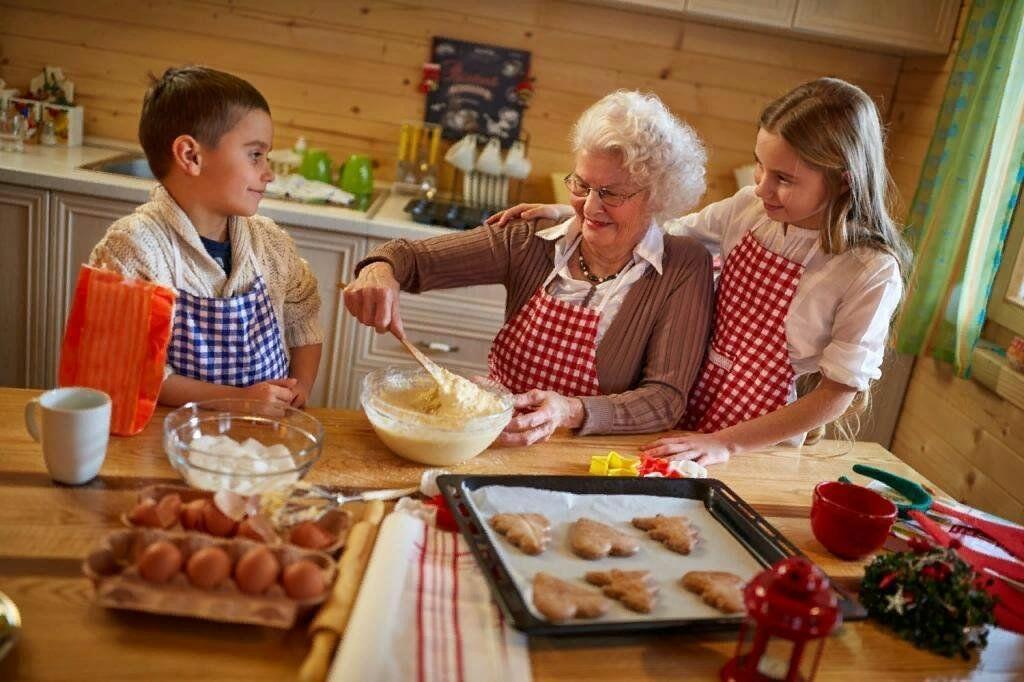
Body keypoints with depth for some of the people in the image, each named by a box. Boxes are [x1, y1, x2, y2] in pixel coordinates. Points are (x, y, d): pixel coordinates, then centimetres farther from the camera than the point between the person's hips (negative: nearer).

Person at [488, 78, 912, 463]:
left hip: (757, 445, -4)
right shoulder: (750, 207, -5)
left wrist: (725, 443, -19)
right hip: (686, 412, 5)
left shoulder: (873, 273, -18)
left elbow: (838, 394, -15)